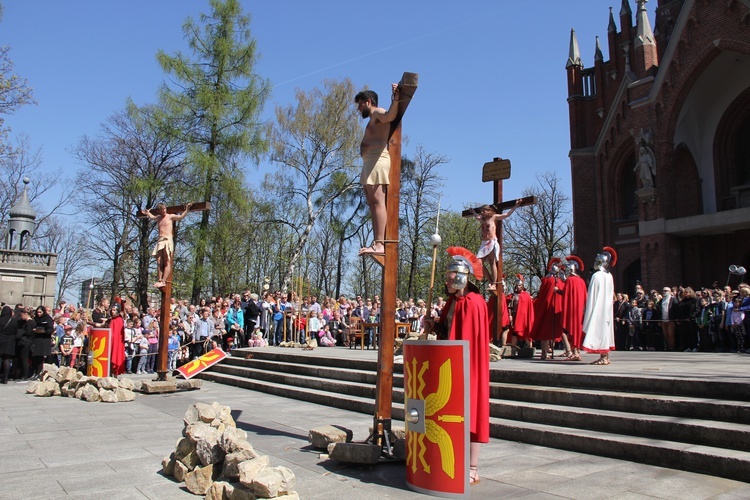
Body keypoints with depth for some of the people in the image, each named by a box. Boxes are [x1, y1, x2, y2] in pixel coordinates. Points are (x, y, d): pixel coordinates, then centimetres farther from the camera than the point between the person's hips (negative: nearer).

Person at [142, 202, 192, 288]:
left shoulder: (171, 216, 6)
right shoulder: (158, 218, 22)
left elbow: (181, 217, -9)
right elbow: (152, 217, 46)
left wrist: (186, 210, -15)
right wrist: (148, 213, 62)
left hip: (168, 240, -6)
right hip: (160, 241, 6)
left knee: (167, 263, -13)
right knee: (159, 263, -3)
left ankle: (163, 281, -23)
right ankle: (159, 280, -8)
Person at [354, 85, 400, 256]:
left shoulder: (378, 113, 2)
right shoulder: (373, 119, 32)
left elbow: (390, 115, -22)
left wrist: (395, 101, -38)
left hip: (377, 161, -10)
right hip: (370, 163, 10)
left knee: (377, 202, -17)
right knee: (373, 204, 5)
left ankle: (379, 244, -24)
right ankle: (376, 244, 3)